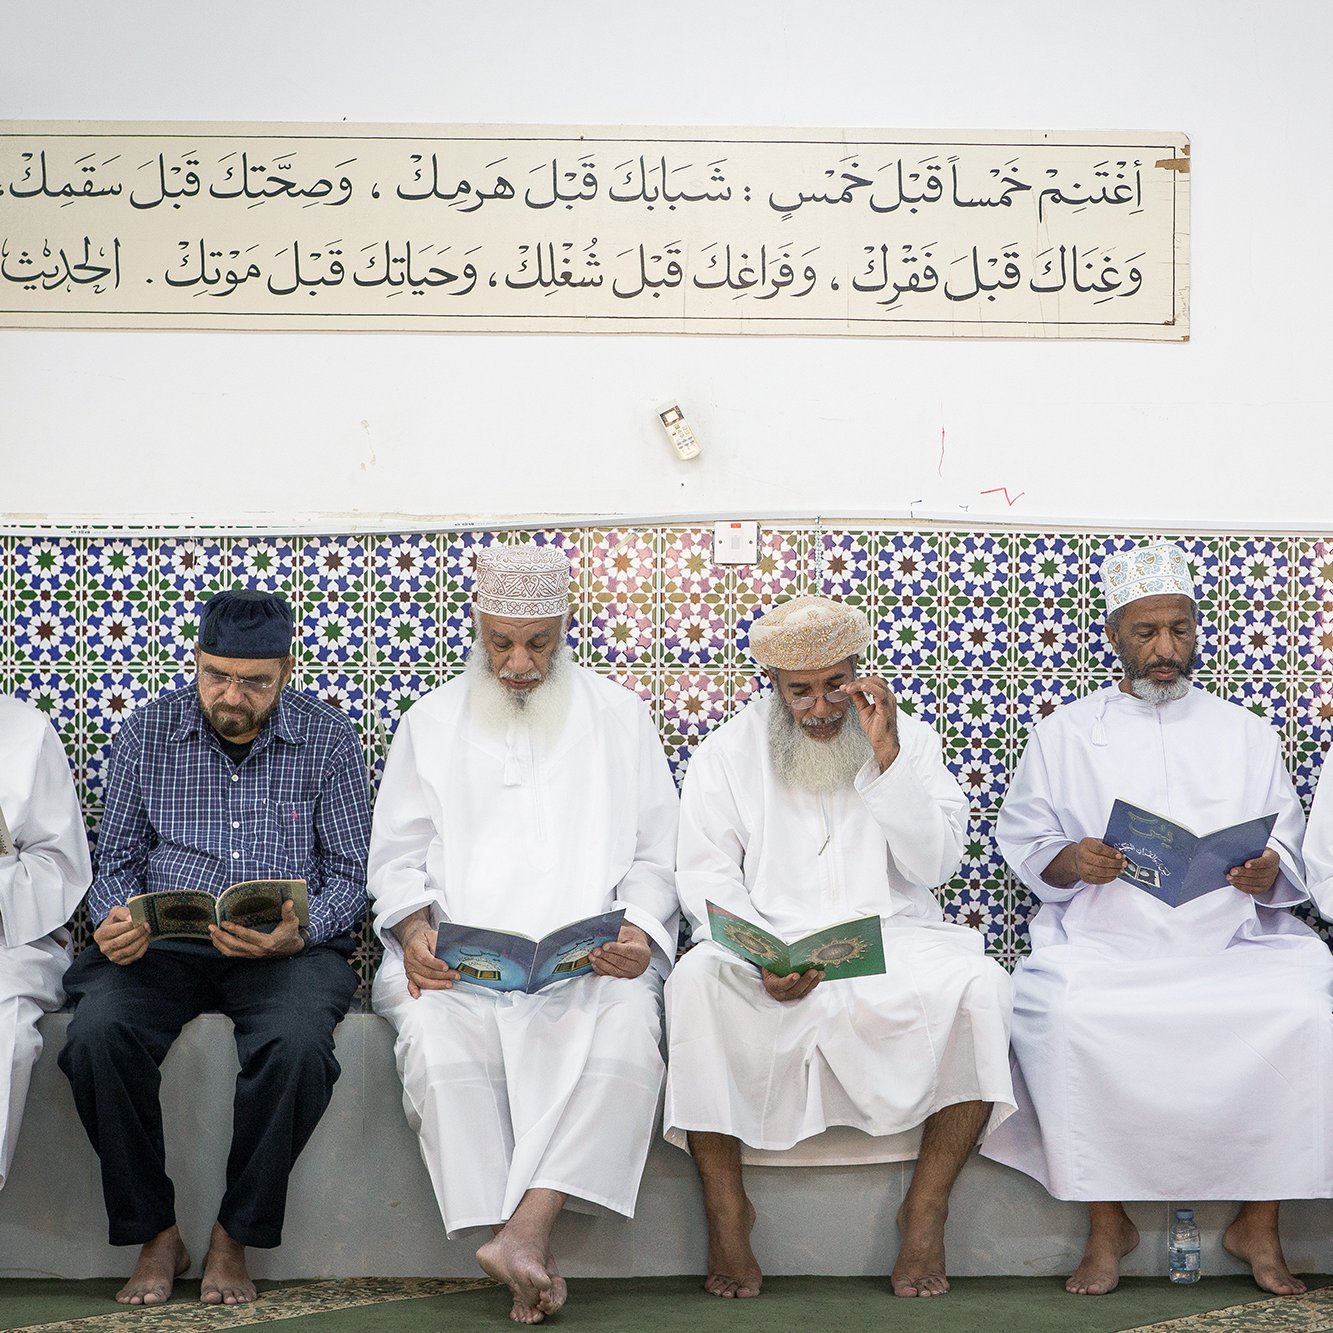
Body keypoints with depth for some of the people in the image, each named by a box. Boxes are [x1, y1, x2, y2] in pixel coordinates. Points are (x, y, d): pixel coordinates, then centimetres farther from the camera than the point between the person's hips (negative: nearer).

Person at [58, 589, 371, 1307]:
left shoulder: (327, 739, 4)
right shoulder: (147, 731, 7)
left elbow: (349, 872, 3)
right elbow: (116, 861, 12)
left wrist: (298, 933, -17)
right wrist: (115, 919, -11)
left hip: (286, 946, -1)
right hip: (161, 943, 2)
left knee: (296, 1045, -34)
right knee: (96, 1036, -29)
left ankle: (234, 1237, -13)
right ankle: (155, 1234, -11)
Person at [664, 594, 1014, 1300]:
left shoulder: (909, 740, 9)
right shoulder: (729, 751, 7)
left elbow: (934, 864, -2)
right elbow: (704, 875, -2)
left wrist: (888, 758, -12)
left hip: (890, 940, 1)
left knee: (977, 984, -29)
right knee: (697, 983, -33)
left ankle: (926, 1207, -19)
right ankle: (725, 1206, -20)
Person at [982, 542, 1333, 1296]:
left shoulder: (1247, 734, 19)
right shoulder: (1065, 733, 15)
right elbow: (1024, 845, 8)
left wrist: (1268, 874, -10)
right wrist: (1072, 862, -13)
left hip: (1233, 942, 1)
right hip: (1104, 941, -1)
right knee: (1069, 1014, -33)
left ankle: (1260, 1223, -11)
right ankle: (1107, 1222, -14)